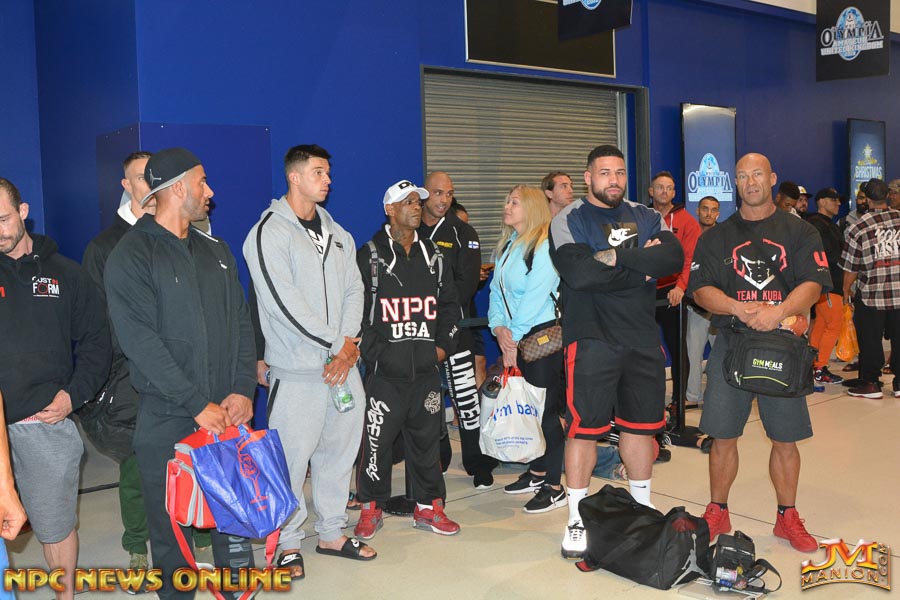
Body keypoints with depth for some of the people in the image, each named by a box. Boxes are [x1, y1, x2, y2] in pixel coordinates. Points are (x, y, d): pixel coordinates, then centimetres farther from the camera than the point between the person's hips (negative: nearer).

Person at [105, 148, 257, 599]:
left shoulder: (216, 252, 12)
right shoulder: (131, 256, -7)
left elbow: (241, 323, 9)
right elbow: (141, 341, -15)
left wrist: (242, 390, -5)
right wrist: (199, 406, -17)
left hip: (229, 413, 5)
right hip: (168, 421, -5)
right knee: (171, 523, 6)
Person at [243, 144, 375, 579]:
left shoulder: (336, 233, 14)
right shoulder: (269, 233, -8)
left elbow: (353, 290, 9)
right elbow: (286, 302, -16)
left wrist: (349, 344, -6)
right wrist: (338, 344, -13)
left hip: (343, 364, 7)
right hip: (298, 370, -7)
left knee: (339, 451, 13)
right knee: (292, 459, -1)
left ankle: (332, 533, 28)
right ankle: (288, 543, 16)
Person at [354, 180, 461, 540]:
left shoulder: (432, 255, 13)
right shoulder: (369, 256, -3)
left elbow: (449, 304, 18)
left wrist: (443, 345, 8)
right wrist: (372, 352, -10)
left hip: (426, 369, 4)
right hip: (385, 372, -4)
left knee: (427, 439, 11)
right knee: (377, 440, 2)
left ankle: (427, 507, 24)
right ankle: (371, 509, 18)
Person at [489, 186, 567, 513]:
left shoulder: (545, 245, -12)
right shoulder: (507, 245, 15)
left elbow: (535, 296, -17)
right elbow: (497, 290, 12)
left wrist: (515, 338, -14)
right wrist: (499, 327, -4)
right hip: (514, 336, 8)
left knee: (547, 408, -5)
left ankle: (554, 488, 3)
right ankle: (537, 473, 28)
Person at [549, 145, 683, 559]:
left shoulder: (645, 217, 11)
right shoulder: (569, 220, -3)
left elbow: (674, 258, -8)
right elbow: (579, 274, -21)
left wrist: (618, 257, -17)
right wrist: (641, 271, -12)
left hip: (642, 338, 5)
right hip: (592, 338, -5)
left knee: (641, 424, 14)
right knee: (584, 427, -1)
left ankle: (642, 508, 31)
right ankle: (577, 519, 12)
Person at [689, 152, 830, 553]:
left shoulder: (799, 232, 8)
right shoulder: (716, 237, 10)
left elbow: (813, 283, -4)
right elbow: (701, 289, -1)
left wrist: (778, 312, -22)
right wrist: (741, 309, -18)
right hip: (730, 344, 1)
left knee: (786, 439, 6)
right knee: (723, 436, 3)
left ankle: (788, 517, 23)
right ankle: (717, 513, 19)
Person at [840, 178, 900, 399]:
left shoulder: (858, 227, -8)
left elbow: (851, 266, -5)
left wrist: (846, 290, 9)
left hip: (871, 293, -3)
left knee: (870, 340, 7)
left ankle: (870, 383, 11)